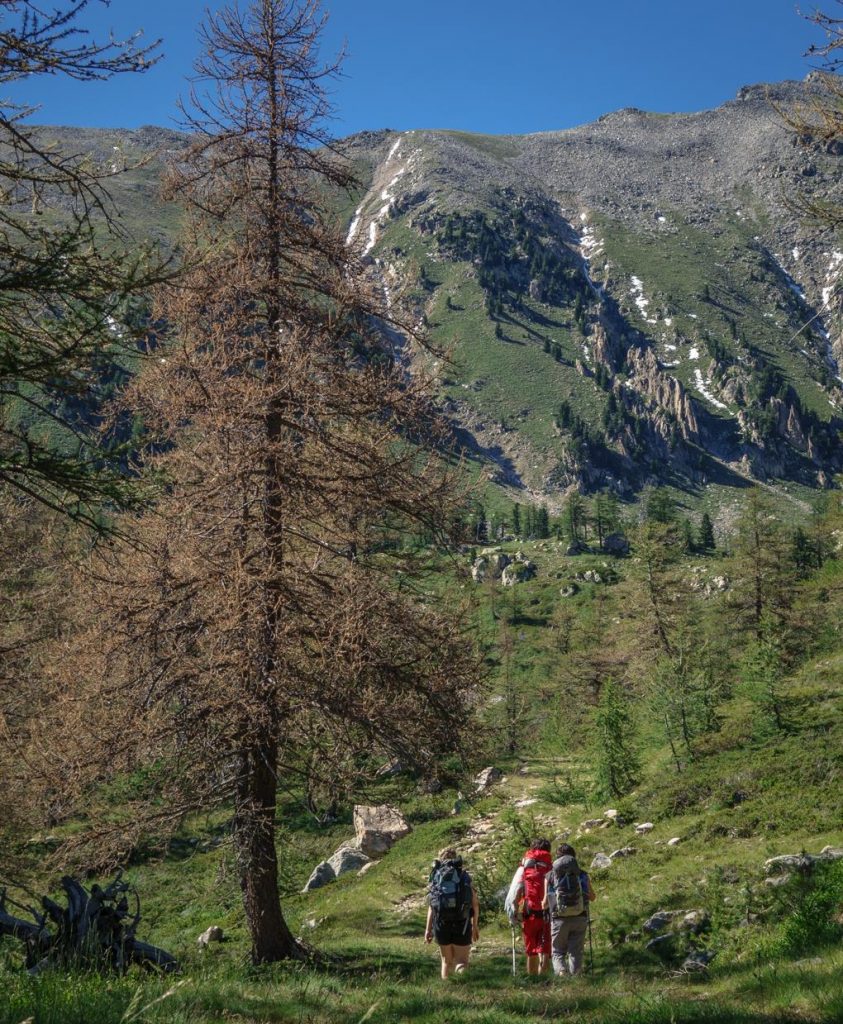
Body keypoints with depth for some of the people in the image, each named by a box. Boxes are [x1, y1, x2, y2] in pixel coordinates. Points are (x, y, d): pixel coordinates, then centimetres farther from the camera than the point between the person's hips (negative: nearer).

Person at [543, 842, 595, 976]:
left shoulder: (550, 876, 2)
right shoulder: (582, 875, 5)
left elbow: (545, 903, 0)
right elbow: (592, 897, 14)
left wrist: (544, 906, 24)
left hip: (559, 919, -1)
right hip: (579, 919, 1)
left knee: (557, 952, 11)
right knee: (576, 952, 10)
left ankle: (560, 971, -16)